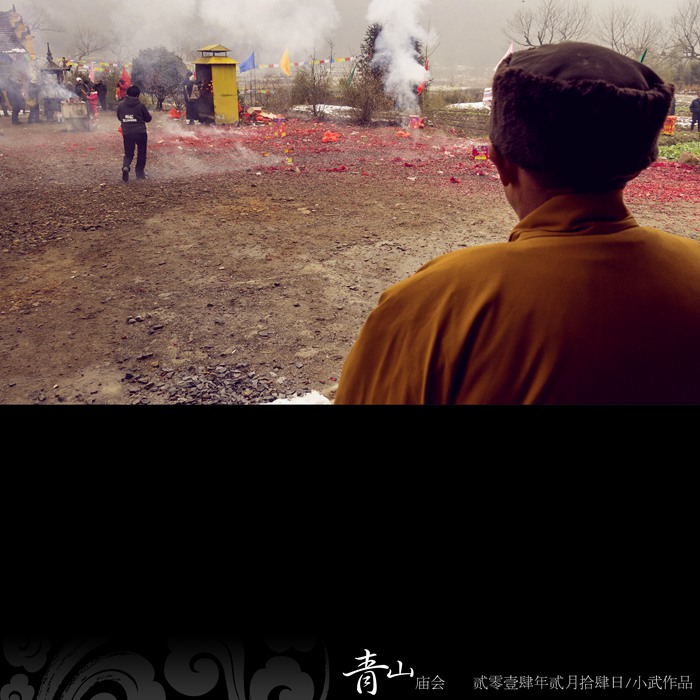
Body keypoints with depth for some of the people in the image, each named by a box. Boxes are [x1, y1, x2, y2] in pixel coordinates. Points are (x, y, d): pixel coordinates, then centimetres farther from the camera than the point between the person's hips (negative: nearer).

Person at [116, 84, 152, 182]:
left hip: (127, 133, 2)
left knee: (128, 153, 11)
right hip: (141, 132, -2)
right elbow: (148, 118, 1)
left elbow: (119, 117, 14)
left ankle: (125, 166, -18)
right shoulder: (141, 105, -8)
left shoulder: (121, 105, 2)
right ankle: (140, 173, 18)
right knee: (141, 153, 15)